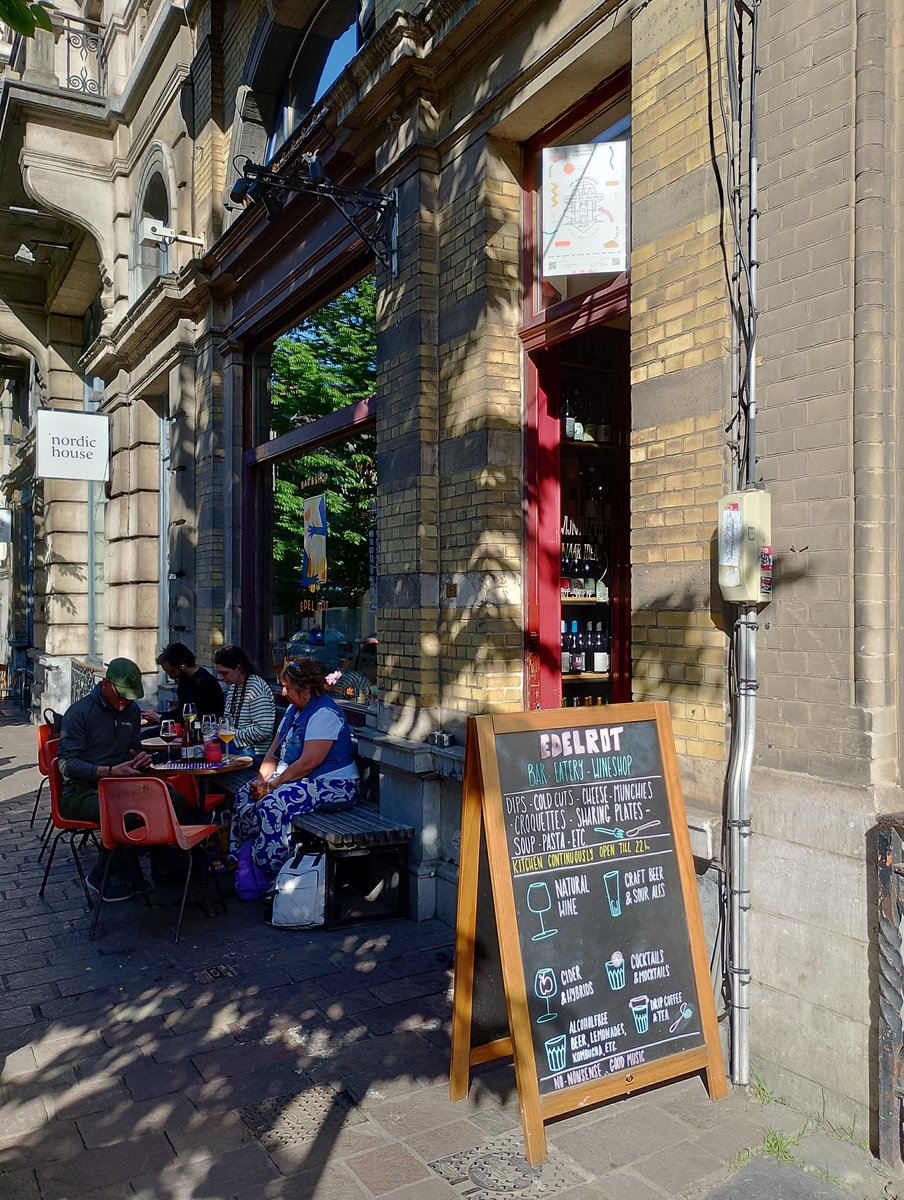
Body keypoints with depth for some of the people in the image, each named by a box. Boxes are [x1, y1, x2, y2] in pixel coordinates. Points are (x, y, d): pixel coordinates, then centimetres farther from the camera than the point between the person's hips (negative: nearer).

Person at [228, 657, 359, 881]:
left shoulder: (324, 713, -18)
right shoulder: (294, 710, 13)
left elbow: (308, 763, -25)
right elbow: (274, 751, 13)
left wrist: (272, 785, -18)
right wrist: (262, 780, -4)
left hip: (333, 785, -10)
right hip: (294, 778, 10)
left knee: (273, 804, -28)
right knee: (246, 796, 0)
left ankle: (268, 876, -17)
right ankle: (238, 860, 6)